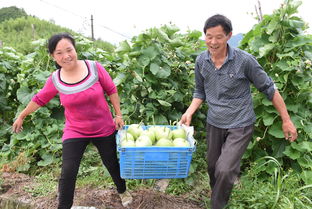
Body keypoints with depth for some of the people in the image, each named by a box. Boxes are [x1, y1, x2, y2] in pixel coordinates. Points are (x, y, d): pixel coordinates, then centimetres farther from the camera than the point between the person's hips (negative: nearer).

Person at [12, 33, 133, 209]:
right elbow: (39, 99, 6)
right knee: (68, 172, -6)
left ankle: (123, 191, 47)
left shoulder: (94, 67, -16)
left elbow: (111, 90, -5)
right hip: (75, 132, 0)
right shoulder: (55, 80, -11)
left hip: (104, 128, 0)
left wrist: (119, 115, -3)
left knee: (112, 163, 17)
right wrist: (21, 117, 17)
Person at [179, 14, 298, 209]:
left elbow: (269, 89, -8)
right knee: (213, 168, 16)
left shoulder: (244, 60, -18)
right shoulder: (201, 60, -5)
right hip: (214, 124, 5)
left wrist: (287, 120, -5)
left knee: (225, 170, -17)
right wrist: (189, 112, -8)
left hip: (240, 125, -4)